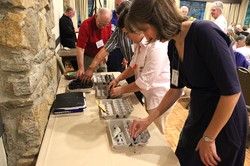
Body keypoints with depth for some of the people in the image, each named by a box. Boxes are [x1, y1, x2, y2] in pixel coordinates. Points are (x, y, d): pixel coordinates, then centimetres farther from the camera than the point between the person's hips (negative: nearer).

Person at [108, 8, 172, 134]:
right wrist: (118, 79, 2)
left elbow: (145, 81, -25)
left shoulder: (156, 46, -27)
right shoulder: (139, 43, 2)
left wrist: (121, 90, -14)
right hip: (149, 94, 8)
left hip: (160, 96, -8)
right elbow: (134, 66, 14)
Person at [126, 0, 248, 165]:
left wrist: (208, 138, -17)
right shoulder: (173, 45, -2)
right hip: (197, 116, 7)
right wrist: (149, 119, 1)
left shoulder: (206, 33, -25)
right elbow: (176, 89, 7)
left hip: (224, 122, -7)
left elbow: (232, 91, -25)